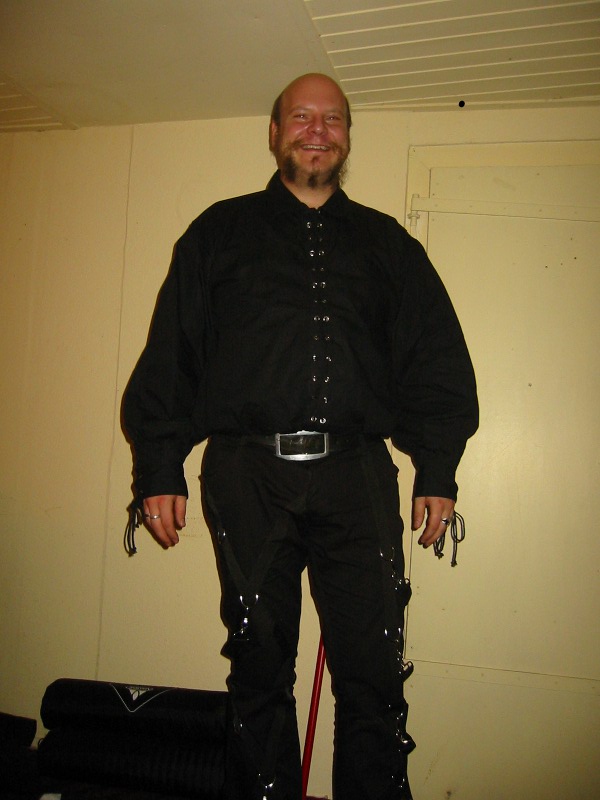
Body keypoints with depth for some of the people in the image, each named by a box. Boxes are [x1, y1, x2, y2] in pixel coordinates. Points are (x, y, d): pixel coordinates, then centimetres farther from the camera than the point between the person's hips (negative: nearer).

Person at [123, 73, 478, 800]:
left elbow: (438, 359, 14)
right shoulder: (221, 231, 15)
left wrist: (437, 472, 4)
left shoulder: (386, 242, 18)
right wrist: (159, 469, 0)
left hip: (357, 476, 1)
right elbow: (169, 354, 9)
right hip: (248, 474, 0)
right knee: (259, 666, 8)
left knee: (372, 672, 1)